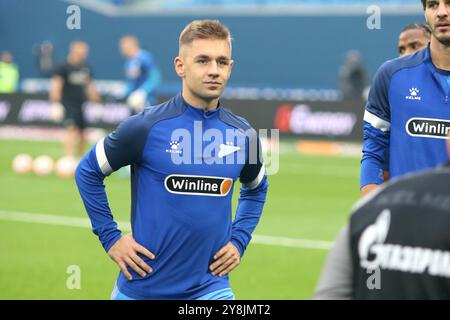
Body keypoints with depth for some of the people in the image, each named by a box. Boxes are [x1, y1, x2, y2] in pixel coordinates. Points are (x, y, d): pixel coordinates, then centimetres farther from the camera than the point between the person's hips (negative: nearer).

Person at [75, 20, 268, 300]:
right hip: (141, 286, -2)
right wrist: (110, 238, -1)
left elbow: (256, 189, 22)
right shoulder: (145, 127, -8)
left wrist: (239, 241, 10)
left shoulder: (243, 135, 2)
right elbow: (87, 172, 3)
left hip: (211, 288, 2)